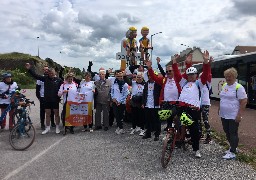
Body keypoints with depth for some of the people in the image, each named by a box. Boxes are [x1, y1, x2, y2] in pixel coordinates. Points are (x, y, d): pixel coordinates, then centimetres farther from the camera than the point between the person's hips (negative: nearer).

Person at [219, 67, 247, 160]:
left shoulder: (238, 87, -13)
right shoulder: (224, 86, 9)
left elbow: (244, 101, -15)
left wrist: (239, 115, -19)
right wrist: (220, 109, 16)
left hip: (233, 116, -7)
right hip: (224, 115, 7)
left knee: (233, 134, 2)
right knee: (227, 132, 17)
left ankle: (232, 153, 11)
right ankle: (233, 147, 34)